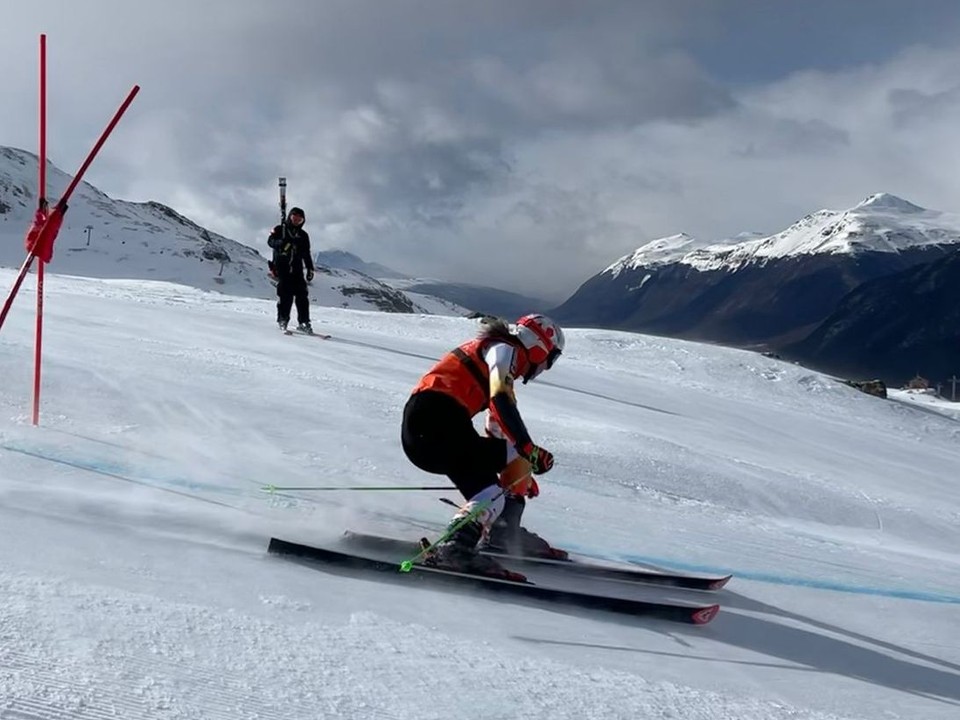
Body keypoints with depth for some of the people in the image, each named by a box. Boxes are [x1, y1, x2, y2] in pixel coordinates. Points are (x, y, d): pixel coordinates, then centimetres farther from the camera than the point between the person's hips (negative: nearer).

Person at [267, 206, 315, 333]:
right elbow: (270, 241, -8)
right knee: (285, 294, -11)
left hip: (297, 269, 3)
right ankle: (282, 320, 1)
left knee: (302, 294, -5)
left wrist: (310, 269, 13)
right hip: (282, 267, -3)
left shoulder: (303, 235, 19)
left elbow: (306, 254, 21)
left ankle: (304, 322, -1)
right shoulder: (280, 229, 8)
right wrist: (282, 243, -27)